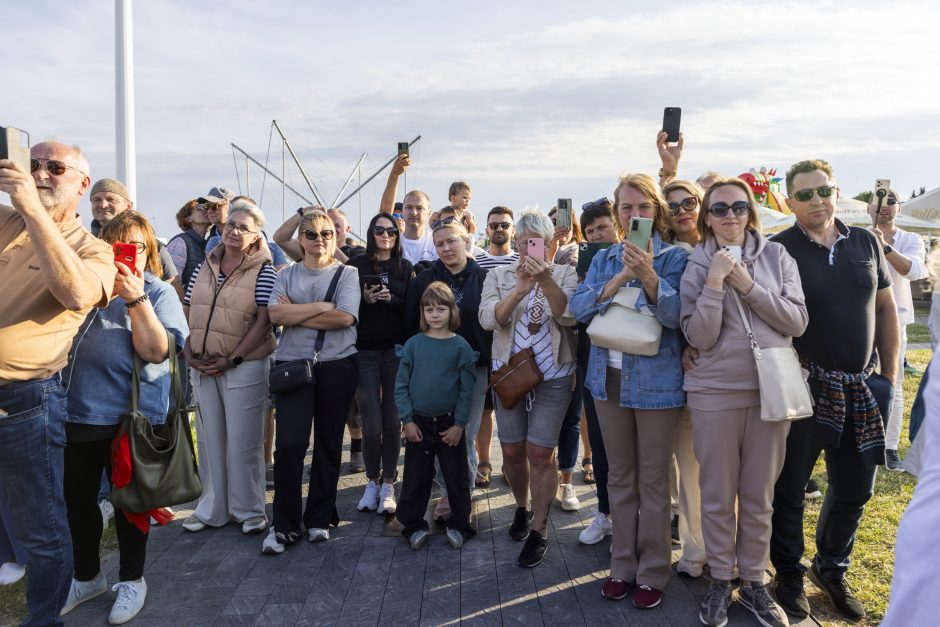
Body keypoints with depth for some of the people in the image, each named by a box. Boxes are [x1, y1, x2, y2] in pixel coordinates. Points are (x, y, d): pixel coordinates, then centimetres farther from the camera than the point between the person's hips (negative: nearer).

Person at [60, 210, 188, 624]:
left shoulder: (158, 292, -1)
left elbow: (156, 351, -13)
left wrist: (136, 299, -22)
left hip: (129, 416, -4)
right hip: (77, 410, 4)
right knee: (77, 499, 15)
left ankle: (131, 580, 28)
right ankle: (87, 577, 36)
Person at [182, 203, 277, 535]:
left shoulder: (263, 270, -5)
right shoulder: (204, 267, 11)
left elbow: (263, 321, -12)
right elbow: (188, 313, 12)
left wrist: (232, 360, -15)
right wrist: (189, 353, -2)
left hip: (243, 366, -5)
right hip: (203, 367, 5)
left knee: (243, 442, 1)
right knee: (209, 439, 12)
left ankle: (249, 510, 17)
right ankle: (212, 509, 26)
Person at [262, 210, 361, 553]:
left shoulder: (348, 274, 3)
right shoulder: (287, 275, 9)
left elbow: (344, 318, -12)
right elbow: (275, 315, -7)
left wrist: (295, 313, -9)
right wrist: (321, 306, -11)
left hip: (337, 367, -1)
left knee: (328, 444, 8)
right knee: (288, 444, -7)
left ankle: (320, 519, 22)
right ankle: (284, 525, 6)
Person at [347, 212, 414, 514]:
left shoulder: (406, 268, 8)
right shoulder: (356, 265, 5)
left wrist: (392, 299, -15)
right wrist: (365, 300, -15)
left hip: (397, 351, 1)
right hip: (365, 350, -1)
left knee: (393, 421, 3)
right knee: (372, 423, -2)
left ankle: (388, 484, 15)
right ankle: (372, 481, 17)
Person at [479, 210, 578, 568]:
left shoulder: (564, 275, 1)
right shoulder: (499, 276, 3)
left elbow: (570, 317, -16)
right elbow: (488, 319, -13)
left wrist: (546, 282, -32)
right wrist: (519, 290, -28)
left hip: (553, 376, -2)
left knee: (541, 454, -3)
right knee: (512, 451, 10)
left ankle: (539, 531, 11)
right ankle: (522, 507, 37)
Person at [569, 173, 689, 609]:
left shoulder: (674, 257, -5)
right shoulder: (604, 259, 8)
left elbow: (676, 315, -17)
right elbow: (579, 307, -5)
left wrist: (648, 275, -33)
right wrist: (622, 277, -18)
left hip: (656, 381, -4)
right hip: (609, 378, 4)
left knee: (653, 480, 5)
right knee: (619, 476, 14)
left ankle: (652, 572, 19)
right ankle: (623, 564, 28)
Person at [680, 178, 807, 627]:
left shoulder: (776, 256, 3)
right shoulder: (697, 266, -1)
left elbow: (797, 322, -4)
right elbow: (699, 337, -9)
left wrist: (749, 286, -13)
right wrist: (715, 283, -18)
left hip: (771, 390, 1)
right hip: (714, 393, -1)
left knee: (758, 496, 12)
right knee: (718, 496, 9)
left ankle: (753, 581, 28)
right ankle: (721, 580, 27)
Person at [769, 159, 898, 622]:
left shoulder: (866, 242, 6)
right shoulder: (778, 249, -8)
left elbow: (885, 307, 11)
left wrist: (889, 373, 9)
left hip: (861, 388, 5)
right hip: (803, 387, -4)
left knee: (854, 488, 15)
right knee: (790, 486, 7)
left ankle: (831, 569, 36)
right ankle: (788, 574, 27)